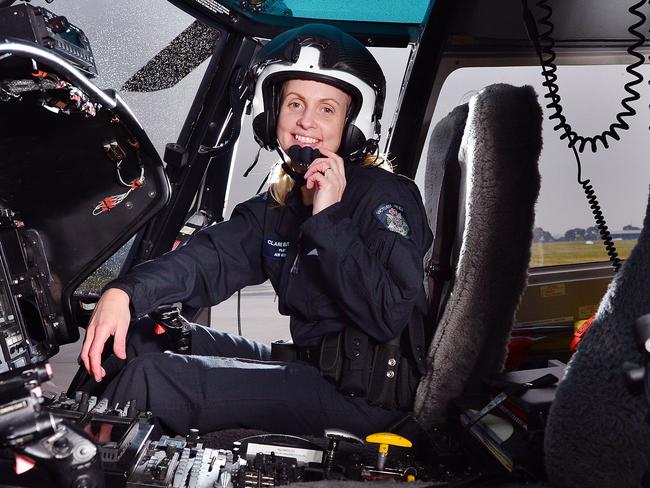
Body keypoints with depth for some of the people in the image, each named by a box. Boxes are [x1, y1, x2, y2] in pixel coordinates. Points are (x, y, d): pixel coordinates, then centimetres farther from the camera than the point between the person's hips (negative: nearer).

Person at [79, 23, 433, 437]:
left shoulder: (386, 198, -13)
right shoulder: (281, 201, 10)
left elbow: (388, 316, -26)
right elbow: (211, 257, -5)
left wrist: (329, 219, -26)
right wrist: (123, 293, -22)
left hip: (363, 398, -8)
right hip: (310, 368, 8)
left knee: (149, 380, -17)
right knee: (141, 337, 12)